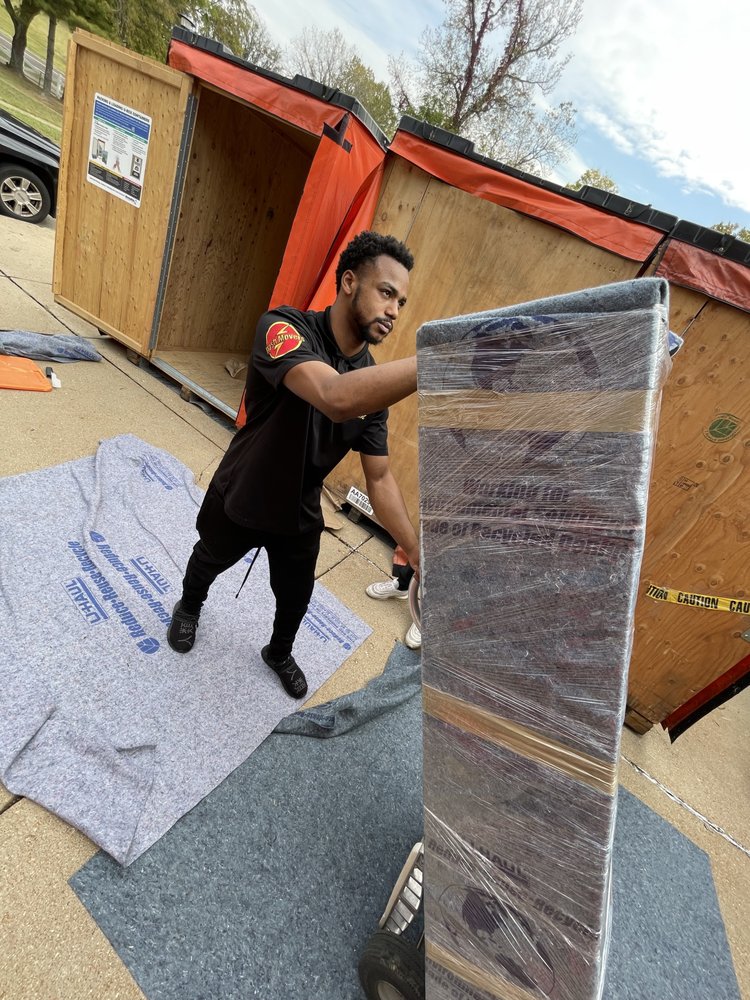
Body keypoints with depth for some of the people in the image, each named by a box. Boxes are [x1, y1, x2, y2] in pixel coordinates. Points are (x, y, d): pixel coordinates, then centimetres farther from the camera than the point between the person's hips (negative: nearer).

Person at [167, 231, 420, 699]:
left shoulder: (381, 383, -13)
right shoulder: (284, 328, -29)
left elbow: (380, 476, -13)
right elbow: (336, 397, -51)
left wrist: (417, 555, -21)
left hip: (300, 512, 4)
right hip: (240, 498, -3)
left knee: (297, 596, 21)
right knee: (209, 561, 28)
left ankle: (280, 653, 56)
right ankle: (190, 606, 65)